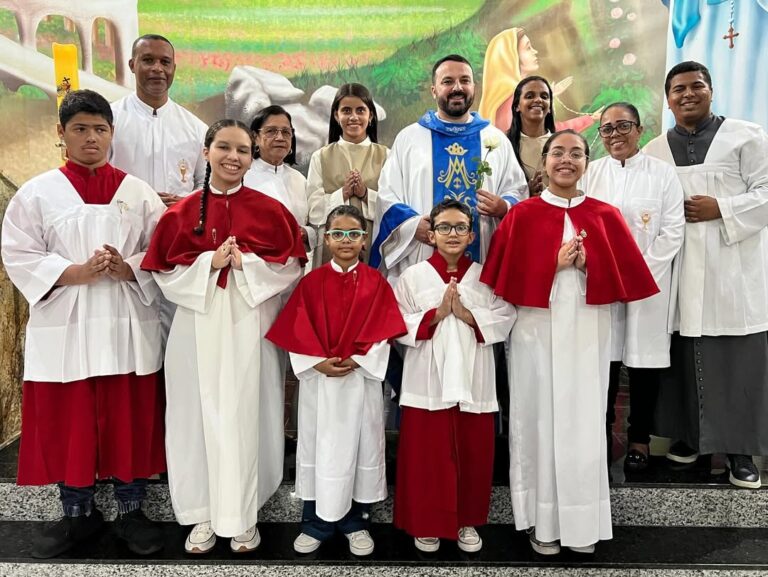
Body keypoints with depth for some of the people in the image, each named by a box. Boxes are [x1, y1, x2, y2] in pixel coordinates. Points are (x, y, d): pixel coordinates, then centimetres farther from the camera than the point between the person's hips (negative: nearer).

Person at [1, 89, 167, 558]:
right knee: (68, 423, 8)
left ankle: (131, 512, 24)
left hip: (128, 326, 0)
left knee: (131, 421, 7)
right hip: (64, 327, 0)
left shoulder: (139, 193, 4)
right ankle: (79, 514, 27)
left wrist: (128, 269, -15)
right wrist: (77, 272, -15)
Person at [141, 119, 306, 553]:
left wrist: (246, 263, -15)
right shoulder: (182, 212, 3)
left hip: (250, 327, -1)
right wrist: (210, 262, -14)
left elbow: (291, 267, -2)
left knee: (247, 415, 5)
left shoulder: (269, 210, 1)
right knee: (202, 414, 7)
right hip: (199, 328, 1)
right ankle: (204, 514, 24)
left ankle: (244, 516, 21)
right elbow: (166, 274, 1)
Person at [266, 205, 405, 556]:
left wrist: (355, 360, -16)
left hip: (361, 377, 0)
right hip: (317, 377, 1)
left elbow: (382, 330, -5)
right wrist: (318, 362, -16)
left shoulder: (375, 283, 1)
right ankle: (316, 523, 23)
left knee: (360, 445, 7)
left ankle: (356, 522, 24)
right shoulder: (311, 282, 2)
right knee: (318, 445, 8)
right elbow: (298, 330, -3)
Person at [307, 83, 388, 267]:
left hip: (376, 246, 0)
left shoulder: (385, 156, 6)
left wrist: (366, 194, -13)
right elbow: (314, 212, -1)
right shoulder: (320, 157, 6)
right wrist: (343, 193, -13)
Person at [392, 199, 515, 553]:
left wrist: (467, 315, -14)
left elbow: (505, 320, -2)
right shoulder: (413, 276, 2)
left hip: (473, 381, 2)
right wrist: (436, 314, -14)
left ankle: (467, 521, 28)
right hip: (427, 382, -1)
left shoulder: (484, 277, 6)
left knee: (472, 454, 9)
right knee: (427, 454, 5)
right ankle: (426, 523, 23)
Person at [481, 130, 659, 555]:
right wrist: (555, 264, -14)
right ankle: (542, 521, 17)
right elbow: (508, 278, -4)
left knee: (584, 421, 5)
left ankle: (582, 522, 21)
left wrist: (587, 264, -12)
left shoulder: (604, 215, 8)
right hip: (538, 332, -1)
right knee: (539, 419, 3)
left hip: (587, 333, 2)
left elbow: (623, 275, 4)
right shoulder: (522, 215, 2)